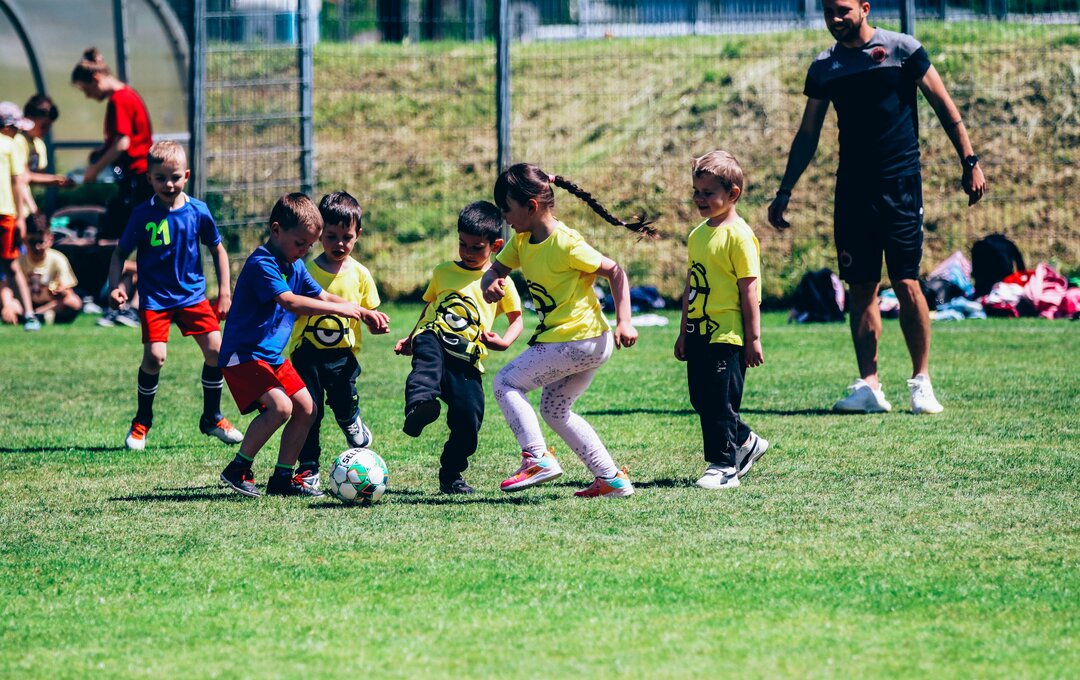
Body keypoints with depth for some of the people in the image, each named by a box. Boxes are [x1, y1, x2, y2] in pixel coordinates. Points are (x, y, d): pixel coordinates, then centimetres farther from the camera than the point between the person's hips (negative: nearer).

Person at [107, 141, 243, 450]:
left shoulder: (198, 211, -3)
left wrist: (224, 292, 6)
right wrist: (115, 286, -16)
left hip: (192, 294, 3)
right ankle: (141, 422, 6)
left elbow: (218, 250, 10)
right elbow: (120, 253, 0)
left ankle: (212, 418, 16)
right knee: (154, 356, -17)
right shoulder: (143, 214, -8)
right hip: (155, 297, -3)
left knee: (216, 350, -6)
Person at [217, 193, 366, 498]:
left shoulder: (295, 267, 11)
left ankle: (282, 478, 14)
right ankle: (237, 470, -11)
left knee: (305, 408, 7)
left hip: (272, 357, 10)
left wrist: (362, 312, 0)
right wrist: (339, 309, -31)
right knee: (279, 406, -25)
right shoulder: (261, 264, -19)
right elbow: (290, 301, -31)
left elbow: (322, 296, 15)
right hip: (243, 355, -10)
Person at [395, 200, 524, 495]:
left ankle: (451, 476, 14)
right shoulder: (443, 273, 20)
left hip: (467, 361, 0)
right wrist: (409, 339, 21)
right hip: (433, 340, 0)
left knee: (468, 421, -11)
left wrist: (504, 341, -6)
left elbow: (517, 318, 14)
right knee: (429, 355, -39)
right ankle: (419, 405, -66)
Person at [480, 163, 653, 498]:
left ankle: (538, 458, -10)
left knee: (506, 383, -6)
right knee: (554, 409, 19)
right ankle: (612, 478, 17)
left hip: (577, 341, -10)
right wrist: (490, 283, -13)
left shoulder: (566, 244, -18)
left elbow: (615, 272, -14)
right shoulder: (522, 242, 7)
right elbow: (496, 269, 13)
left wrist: (624, 322, -22)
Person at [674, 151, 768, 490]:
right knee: (701, 399, 12)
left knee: (719, 401, -6)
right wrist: (684, 332, 21)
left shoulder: (739, 235, -11)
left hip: (727, 335, -8)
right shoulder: (697, 235, 13)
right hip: (699, 332, 8)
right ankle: (745, 442, 29)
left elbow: (749, 290, -13)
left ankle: (724, 465, 3)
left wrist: (753, 339, -14)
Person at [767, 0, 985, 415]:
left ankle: (921, 382, 0)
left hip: (901, 183, -4)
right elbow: (807, 135, 17)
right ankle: (868, 386, 4)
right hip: (852, 189, 4)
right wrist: (784, 192, 16)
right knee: (861, 286, 1)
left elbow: (943, 105, 2)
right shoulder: (824, 67, 10)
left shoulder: (902, 50, -1)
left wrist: (969, 162, -5)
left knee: (906, 283, -8)